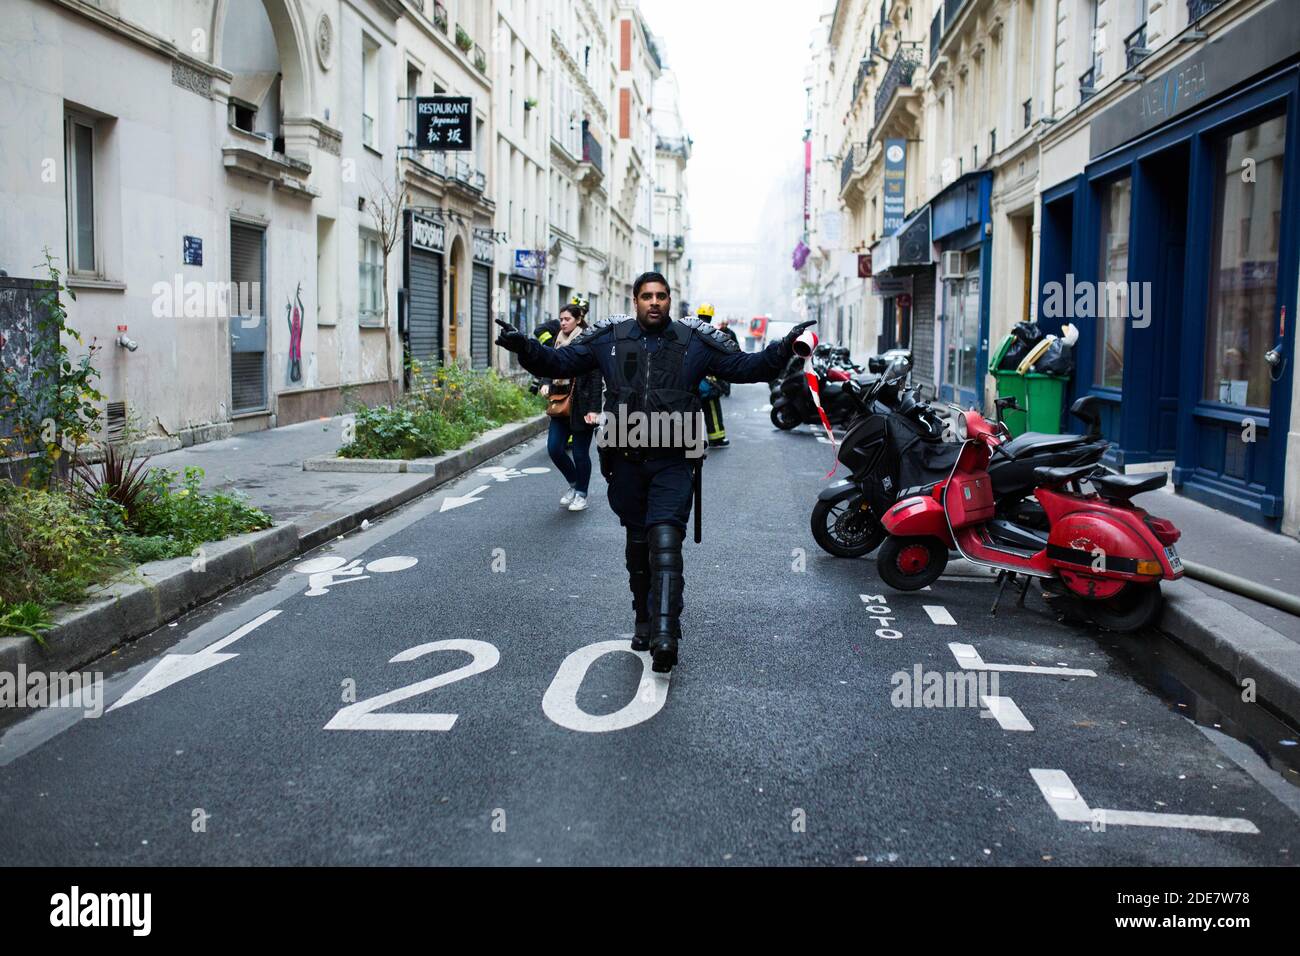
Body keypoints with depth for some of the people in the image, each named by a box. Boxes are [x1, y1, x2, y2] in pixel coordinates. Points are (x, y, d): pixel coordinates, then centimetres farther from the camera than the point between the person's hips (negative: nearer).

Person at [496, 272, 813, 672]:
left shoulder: (695, 340, 4)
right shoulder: (608, 337, 6)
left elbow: (746, 367, 5)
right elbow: (559, 362, 7)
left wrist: (784, 349, -9)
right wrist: (524, 347, -10)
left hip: (674, 463, -2)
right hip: (626, 462, 3)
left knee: (665, 542, -15)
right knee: (637, 544, 13)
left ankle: (665, 636, -20)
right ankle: (645, 621, 28)